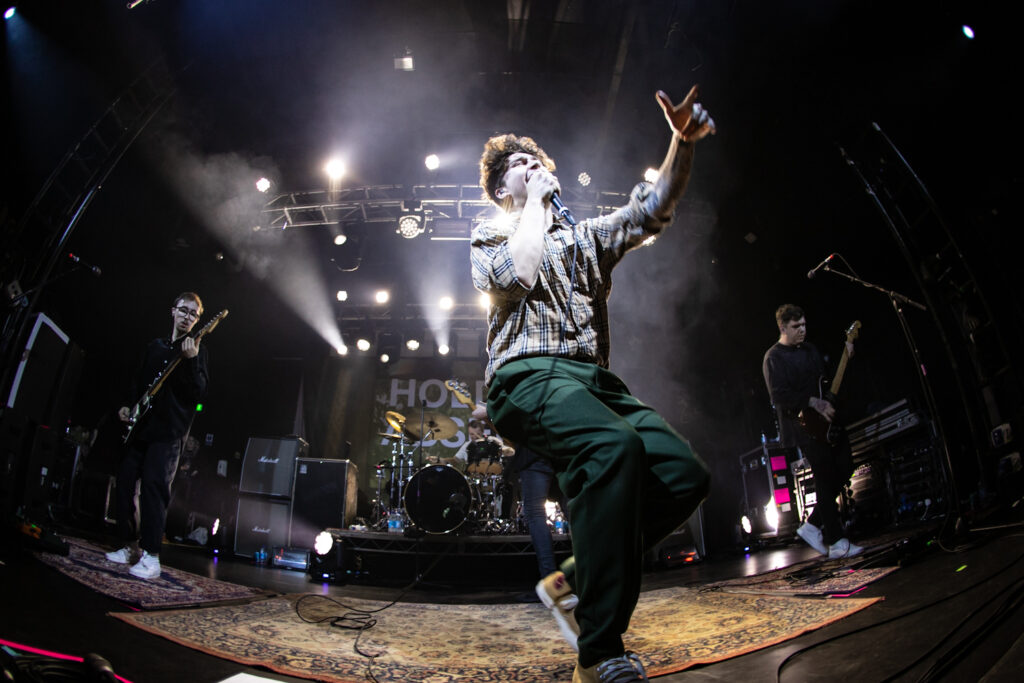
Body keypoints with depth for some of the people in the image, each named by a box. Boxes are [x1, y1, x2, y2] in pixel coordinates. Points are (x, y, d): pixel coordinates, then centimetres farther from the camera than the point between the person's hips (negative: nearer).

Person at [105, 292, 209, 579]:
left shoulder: (197, 350, 1)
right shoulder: (155, 346, 17)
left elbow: (199, 394, -11)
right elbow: (138, 382, 26)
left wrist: (191, 361, -25)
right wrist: (127, 407, 10)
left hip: (168, 431, -6)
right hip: (140, 426, 7)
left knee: (154, 485, -15)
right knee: (125, 482, 7)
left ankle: (151, 556, -11)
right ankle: (132, 547, 20)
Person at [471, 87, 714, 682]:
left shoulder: (585, 237, 28)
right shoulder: (490, 235, 16)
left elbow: (653, 209, 14)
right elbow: (516, 275, -8)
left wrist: (683, 140, -2)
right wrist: (536, 201, 6)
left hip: (595, 380, 6)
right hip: (530, 376, -6)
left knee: (686, 475, -16)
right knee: (613, 448, -36)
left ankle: (573, 582, 1)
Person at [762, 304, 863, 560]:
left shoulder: (810, 349, 17)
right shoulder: (774, 358, -9)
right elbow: (779, 395, -18)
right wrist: (815, 403, -22)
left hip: (827, 421, 8)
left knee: (843, 469, 5)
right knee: (826, 478, -7)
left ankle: (813, 525, 16)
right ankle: (837, 542, 1)